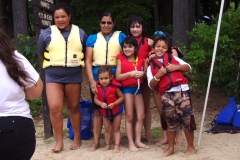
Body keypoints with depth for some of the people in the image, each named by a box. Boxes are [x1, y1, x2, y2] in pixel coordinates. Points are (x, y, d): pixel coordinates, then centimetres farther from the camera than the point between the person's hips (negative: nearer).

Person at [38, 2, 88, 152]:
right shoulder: (46, 33, 0)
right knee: (55, 108, -8)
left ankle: (77, 138, 23)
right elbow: (41, 55, 10)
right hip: (53, 77, 0)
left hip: (74, 76, 1)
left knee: (73, 107, 10)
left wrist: (75, 65, 9)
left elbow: (87, 53, 13)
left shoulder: (80, 33, 3)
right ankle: (59, 141, 6)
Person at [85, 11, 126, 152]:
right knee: (98, 110, 5)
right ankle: (96, 142, 12)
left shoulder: (121, 36, 8)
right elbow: (88, 61, 5)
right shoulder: (93, 38, 11)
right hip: (97, 77, 1)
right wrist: (92, 80, -6)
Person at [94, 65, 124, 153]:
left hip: (116, 111, -3)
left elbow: (122, 97, -16)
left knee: (116, 129, 5)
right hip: (105, 112, 4)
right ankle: (107, 145, 24)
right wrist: (101, 103, -25)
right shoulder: (98, 88, -12)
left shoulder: (114, 87, -22)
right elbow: (95, 99, -5)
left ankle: (117, 146, 7)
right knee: (107, 129, 13)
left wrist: (114, 104, -28)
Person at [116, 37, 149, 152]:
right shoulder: (121, 59, -4)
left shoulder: (140, 60, 6)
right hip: (127, 89, -4)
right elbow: (117, 77, -8)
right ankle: (131, 143, 6)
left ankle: (138, 140, 16)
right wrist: (130, 74, -18)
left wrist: (143, 73, -6)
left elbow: (144, 72, 16)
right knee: (129, 116, 0)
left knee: (141, 116, 5)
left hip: (138, 88, 4)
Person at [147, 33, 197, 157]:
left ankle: (191, 146, 17)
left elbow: (188, 67, 9)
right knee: (171, 121, 8)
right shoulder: (151, 66, 9)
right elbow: (151, 86, 3)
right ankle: (171, 147, 22)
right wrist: (158, 75, -13)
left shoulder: (173, 58, 11)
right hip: (167, 95, 1)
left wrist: (176, 67, -7)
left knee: (187, 119, 1)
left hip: (181, 91, 0)